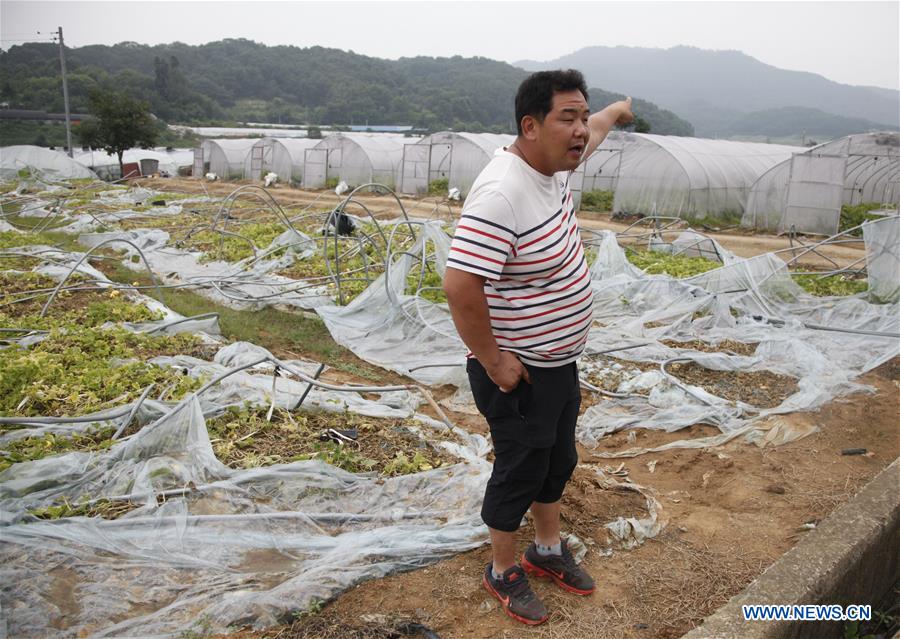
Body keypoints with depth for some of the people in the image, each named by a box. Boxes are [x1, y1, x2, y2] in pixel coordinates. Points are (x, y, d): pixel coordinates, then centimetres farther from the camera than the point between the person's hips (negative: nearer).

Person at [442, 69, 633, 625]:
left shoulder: (556, 162, 0)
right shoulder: (502, 194, -30)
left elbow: (592, 132, 25)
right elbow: (459, 287, -36)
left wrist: (618, 110, 44)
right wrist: (493, 361, -25)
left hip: (561, 361, 9)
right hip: (517, 371, -9)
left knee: (559, 460, 23)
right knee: (521, 471, 9)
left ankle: (549, 550, 46)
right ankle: (503, 572, 34)